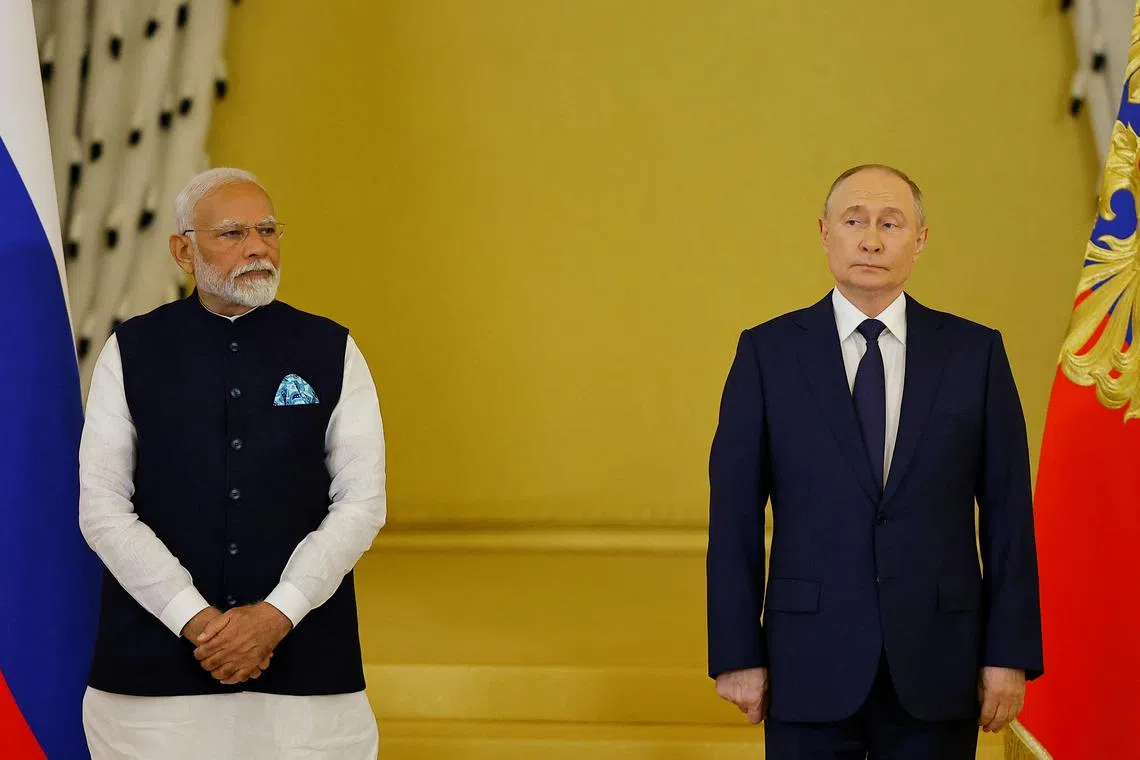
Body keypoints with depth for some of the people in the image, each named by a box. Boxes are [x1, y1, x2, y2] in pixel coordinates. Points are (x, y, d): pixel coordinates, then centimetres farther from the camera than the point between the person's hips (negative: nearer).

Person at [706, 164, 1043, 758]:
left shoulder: (976, 353, 4)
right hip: (811, 664, 0)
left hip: (936, 667, 1)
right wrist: (736, 653, -3)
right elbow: (735, 514, 1)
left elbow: (1008, 511, 3)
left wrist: (1011, 653, -2)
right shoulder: (767, 352, 2)